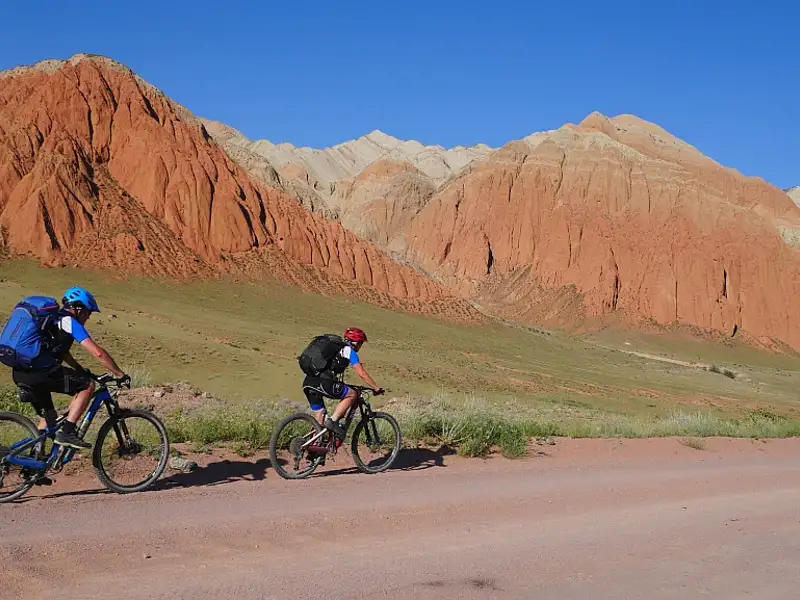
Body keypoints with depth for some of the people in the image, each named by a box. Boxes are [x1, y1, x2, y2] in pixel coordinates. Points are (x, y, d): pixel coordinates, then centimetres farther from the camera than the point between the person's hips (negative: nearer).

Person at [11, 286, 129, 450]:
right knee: (88, 385, 0)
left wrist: (84, 373, 34)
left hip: (19, 374, 9)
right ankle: (67, 432, -6)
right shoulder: (70, 322, -2)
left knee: (49, 418, 22)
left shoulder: (54, 319, 25)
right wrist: (120, 375, -3)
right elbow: (98, 353, -9)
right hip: (39, 372, -9)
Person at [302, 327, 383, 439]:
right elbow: (362, 373, 0)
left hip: (308, 383, 8)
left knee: (319, 418, 17)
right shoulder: (349, 351, 7)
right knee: (352, 394, 6)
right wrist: (376, 388, 8)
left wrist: (343, 386, 48)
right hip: (322, 383, -8)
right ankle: (332, 421, -4)